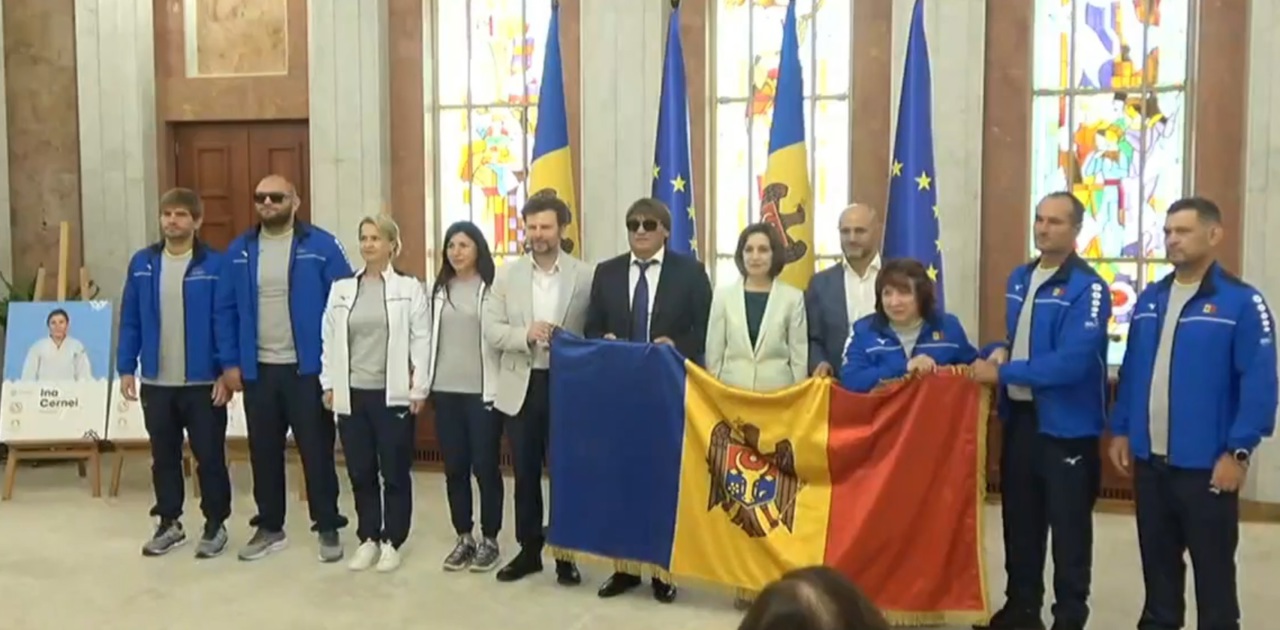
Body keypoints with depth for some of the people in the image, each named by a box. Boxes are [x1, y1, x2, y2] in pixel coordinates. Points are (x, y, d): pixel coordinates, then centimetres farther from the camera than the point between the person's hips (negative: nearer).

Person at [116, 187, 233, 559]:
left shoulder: (215, 265, -7)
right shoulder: (142, 263, 4)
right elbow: (130, 321, 7)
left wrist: (227, 372, -12)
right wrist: (126, 368, 2)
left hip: (203, 381, -4)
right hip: (156, 382, 4)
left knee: (209, 456, 5)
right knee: (164, 456, 15)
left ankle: (215, 525, 19)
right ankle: (169, 523, 29)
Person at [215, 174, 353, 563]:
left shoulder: (321, 246, -5)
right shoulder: (239, 251, 6)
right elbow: (225, 311, 8)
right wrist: (230, 363, 1)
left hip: (308, 369, -4)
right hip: (257, 370, 4)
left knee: (316, 451, 4)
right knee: (264, 453, 13)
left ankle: (328, 528, 16)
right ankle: (269, 528, 27)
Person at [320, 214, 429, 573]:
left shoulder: (409, 288, -1)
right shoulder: (341, 289, 9)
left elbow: (422, 341, -5)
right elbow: (329, 340, 9)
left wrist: (419, 389, -9)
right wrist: (329, 385, 4)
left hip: (393, 395, -3)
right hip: (352, 394, 3)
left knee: (395, 472, 4)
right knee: (360, 473, 10)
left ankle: (392, 542, 17)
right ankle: (368, 539, 24)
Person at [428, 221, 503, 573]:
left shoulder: (493, 288, -6)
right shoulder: (439, 290, 10)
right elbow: (431, 338, 14)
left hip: (483, 391, -5)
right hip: (446, 390, 5)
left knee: (485, 466, 1)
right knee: (454, 467, 10)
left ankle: (489, 540, 14)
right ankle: (464, 538, 22)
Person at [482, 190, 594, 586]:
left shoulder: (585, 275, -1)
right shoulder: (507, 275, 6)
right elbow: (490, 330, -1)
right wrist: (526, 335, -18)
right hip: (520, 387, 3)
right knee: (525, 475, 12)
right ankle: (529, 551, 25)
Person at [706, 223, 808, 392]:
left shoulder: (793, 297, 2)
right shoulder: (723, 295, 5)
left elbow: (800, 356, 3)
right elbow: (713, 352, 7)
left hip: (779, 390, -1)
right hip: (732, 388, 1)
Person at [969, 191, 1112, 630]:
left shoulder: (1088, 288, -15)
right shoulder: (1019, 279, 10)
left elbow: (1070, 362, -24)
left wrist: (1002, 373, -19)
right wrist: (998, 351, 0)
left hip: (1067, 424, -7)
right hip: (1018, 418, 7)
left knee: (1069, 529, 6)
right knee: (1020, 521, 17)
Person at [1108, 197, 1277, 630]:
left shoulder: (1242, 302, -9)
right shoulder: (1149, 299, 9)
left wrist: (1238, 451, -16)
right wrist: (1120, 430, 9)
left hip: (1206, 464, -5)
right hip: (1149, 459, 6)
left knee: (1213, 566, 7)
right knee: (1157, 560, 18)